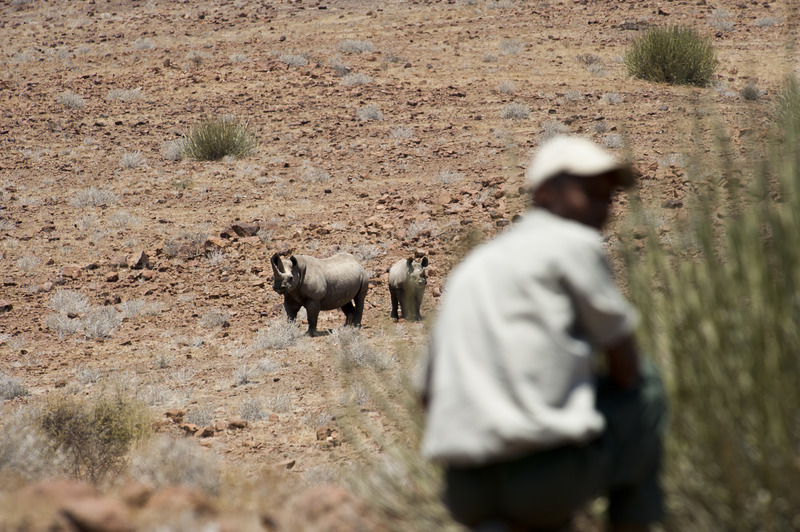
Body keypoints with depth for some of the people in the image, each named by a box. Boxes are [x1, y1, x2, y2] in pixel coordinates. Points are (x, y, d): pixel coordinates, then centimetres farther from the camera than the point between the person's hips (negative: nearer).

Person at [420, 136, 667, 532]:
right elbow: (625, 368, 6)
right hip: (550, 471, -6)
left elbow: (430, 394, 26)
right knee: (646, 387, 21)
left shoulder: (470, 267, 24)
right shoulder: (576, 243, 3)